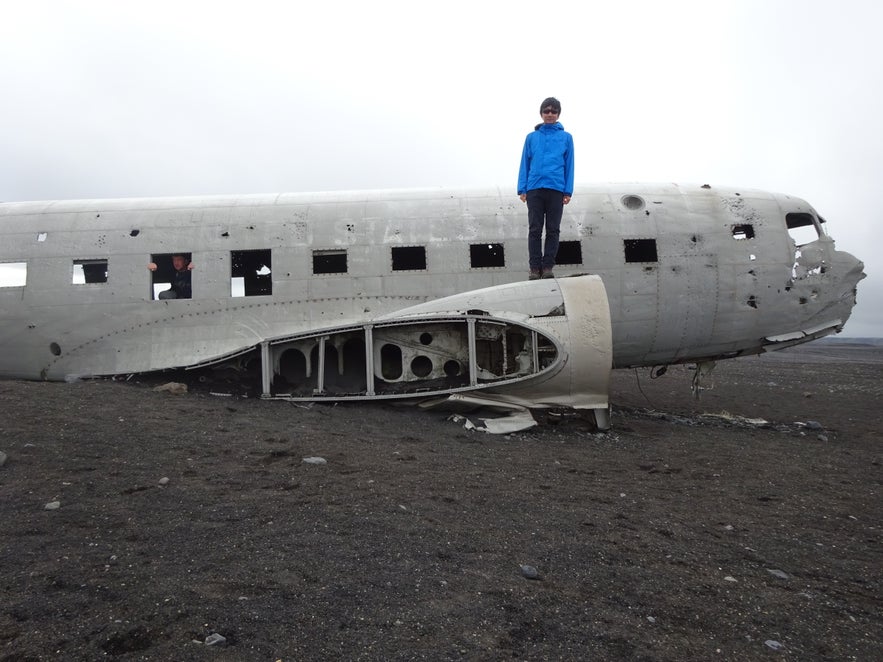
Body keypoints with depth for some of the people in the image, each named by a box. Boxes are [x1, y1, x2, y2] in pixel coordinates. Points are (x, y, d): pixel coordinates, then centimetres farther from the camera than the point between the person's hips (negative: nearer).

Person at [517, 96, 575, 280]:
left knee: (552, 230, 2)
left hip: (556, 190, 0)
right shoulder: (531, 137, 12)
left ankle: (548, 267, 6)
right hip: (534, 189, 0)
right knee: (535, 230, 0)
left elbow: (569, 166, 7)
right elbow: (525, 164, 10)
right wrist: (522, 189, 2)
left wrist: (568, 191, -1)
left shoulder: (566, 137, 10)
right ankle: (535, 268, 2)